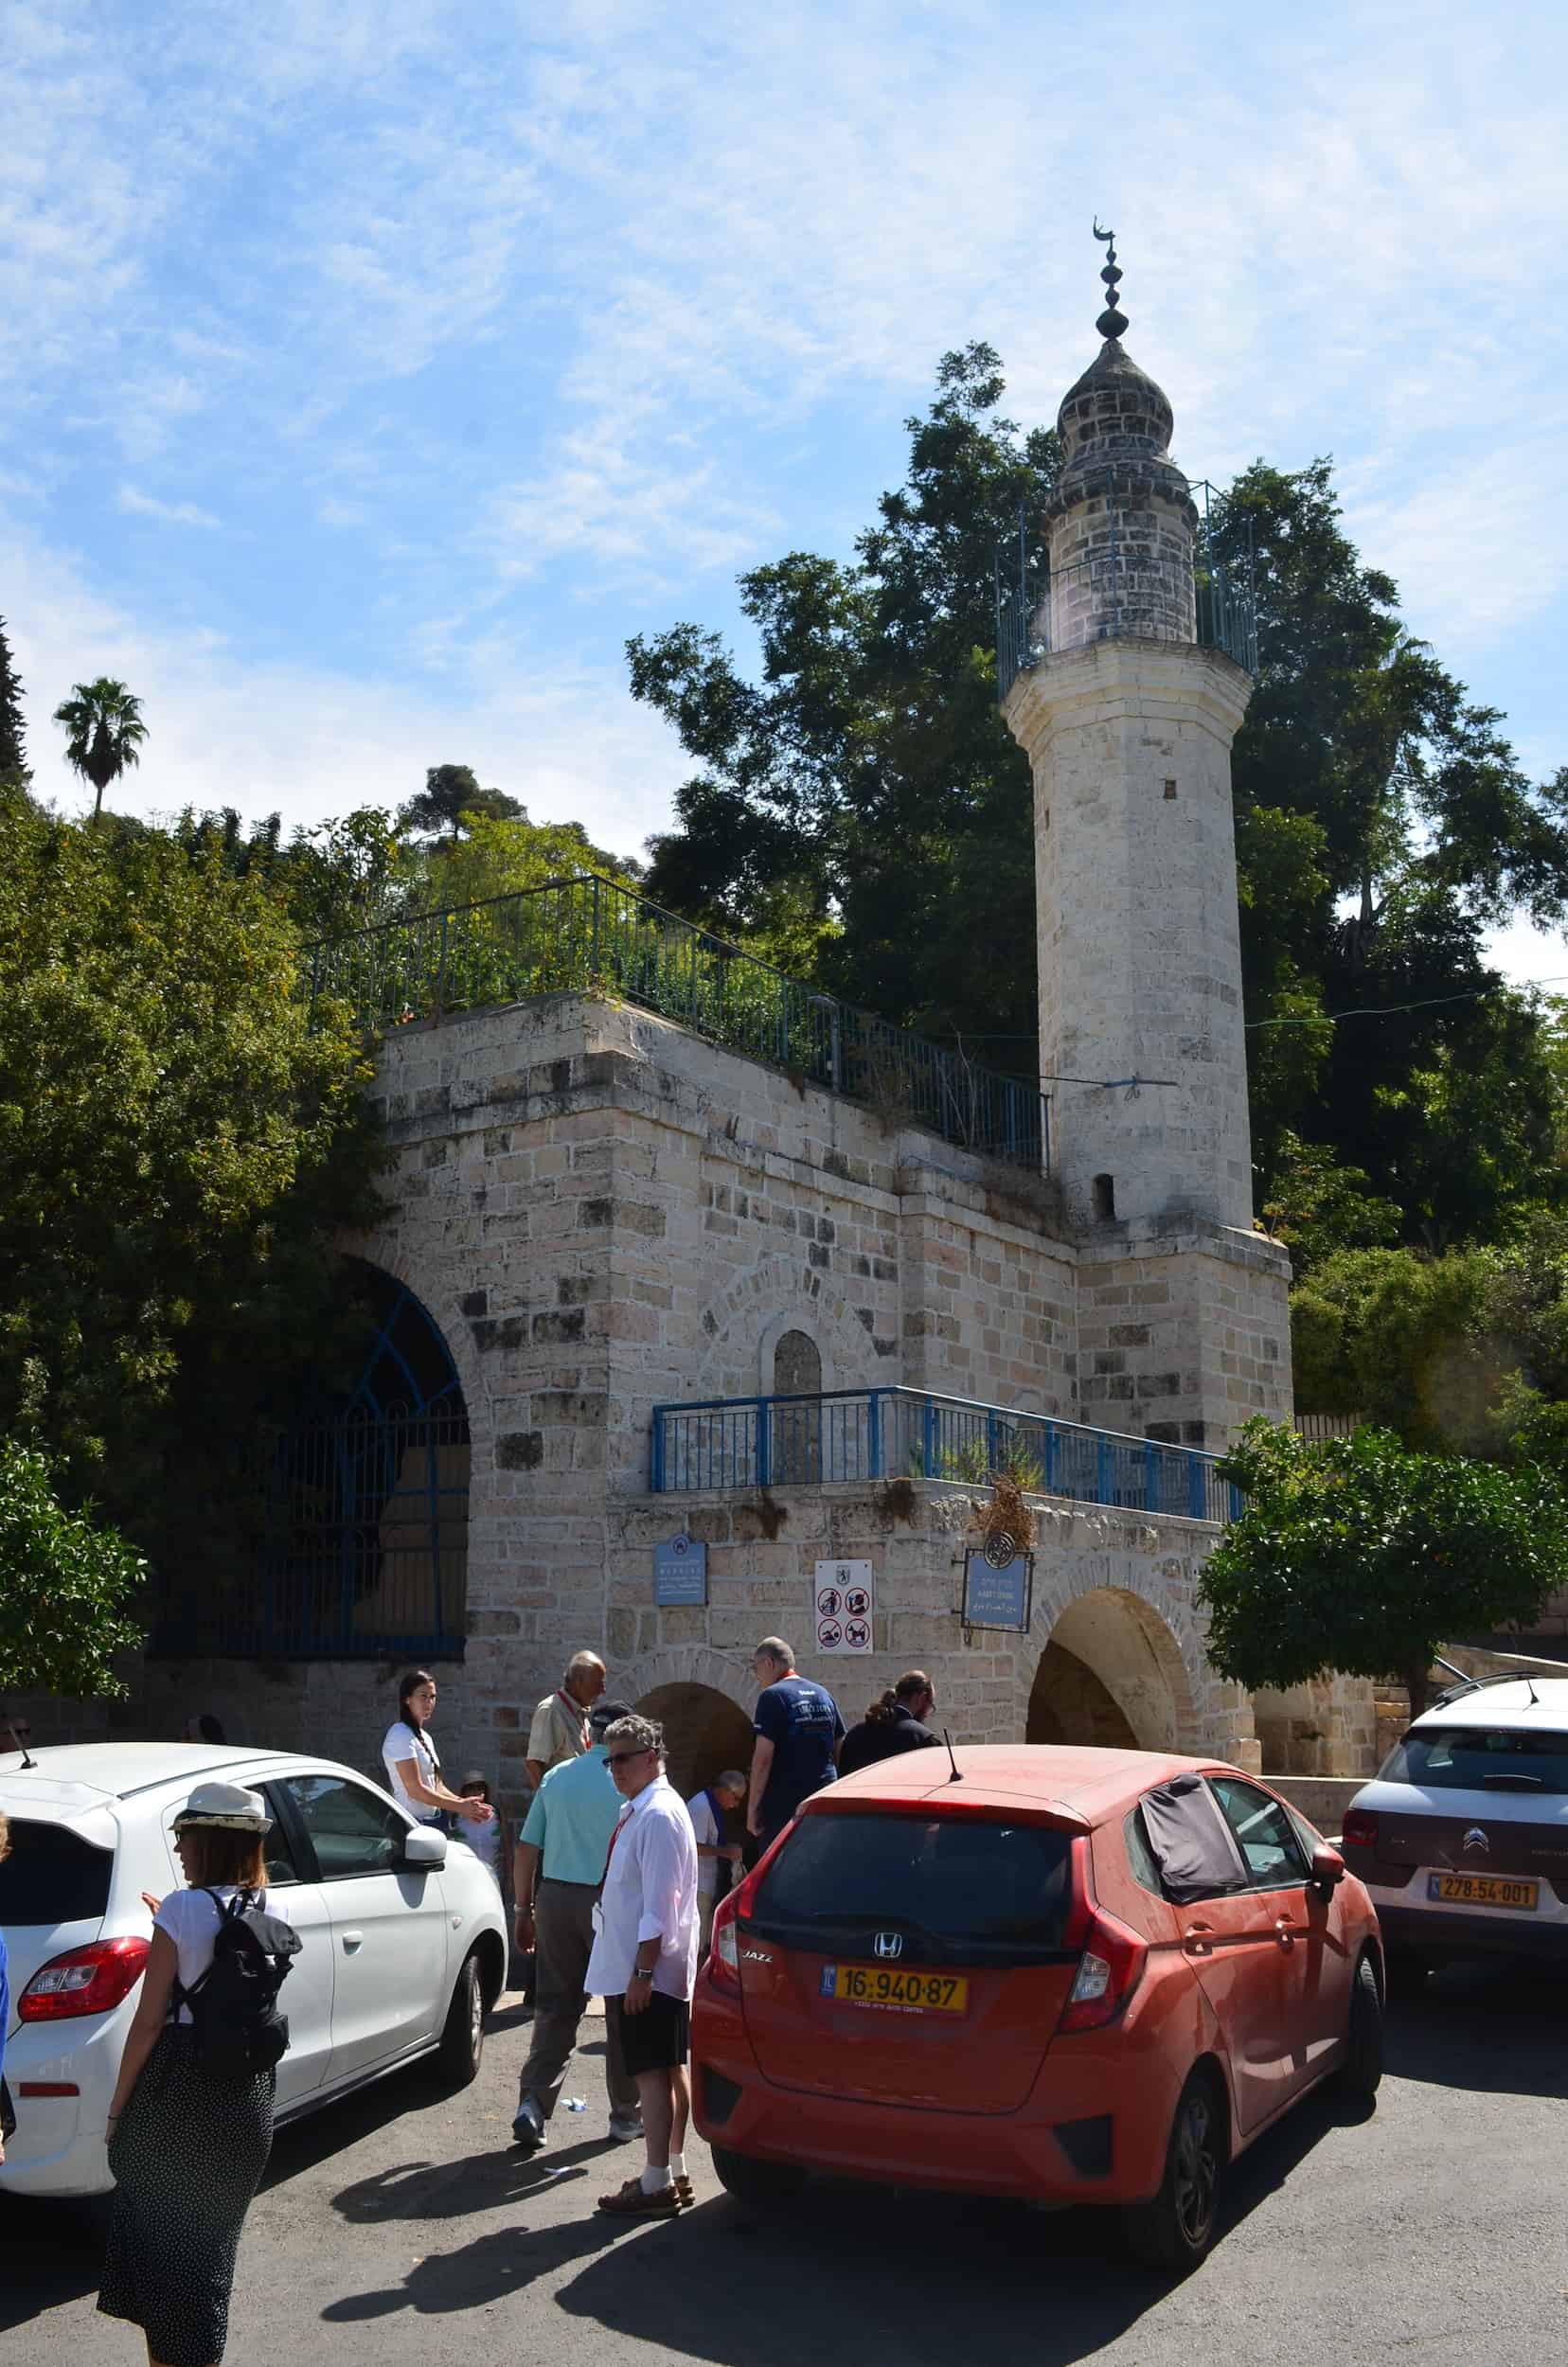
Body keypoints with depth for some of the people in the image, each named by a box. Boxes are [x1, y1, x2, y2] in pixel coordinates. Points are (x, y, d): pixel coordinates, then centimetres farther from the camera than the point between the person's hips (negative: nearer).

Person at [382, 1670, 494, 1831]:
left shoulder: (424, 1737, 15)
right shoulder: (401, 1735, -12)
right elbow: (415, 1789, -17)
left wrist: (464, 1804, -2)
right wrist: (460, 1806, -17)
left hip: (432, 1822, 9)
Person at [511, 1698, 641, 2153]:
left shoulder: (557, 1777, 6)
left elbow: (525, 1851, 7)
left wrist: (525, 1910, 15)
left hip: (556, 1896, 3)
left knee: (555, 2008, 12)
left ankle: (533, 2104, 1)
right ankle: (626, 2115, 18)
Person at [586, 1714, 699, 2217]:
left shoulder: (658, 1815, -18)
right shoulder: (637, 1811, 12)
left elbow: (660, 1904, -22)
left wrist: (642, 1971, -22)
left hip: (649, 1972, -10)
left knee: (652, 2073, -4)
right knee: (670, 2069, 16)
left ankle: (656, 2185, 2)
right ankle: (674, 2172, 25)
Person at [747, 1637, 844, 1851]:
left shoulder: (773, 1696, -9)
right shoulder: (824, 1695, 14)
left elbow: (763, 1758, -14)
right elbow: (840, 1751, 16)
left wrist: (753, 1807, -9)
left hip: (784, 1803, -7)